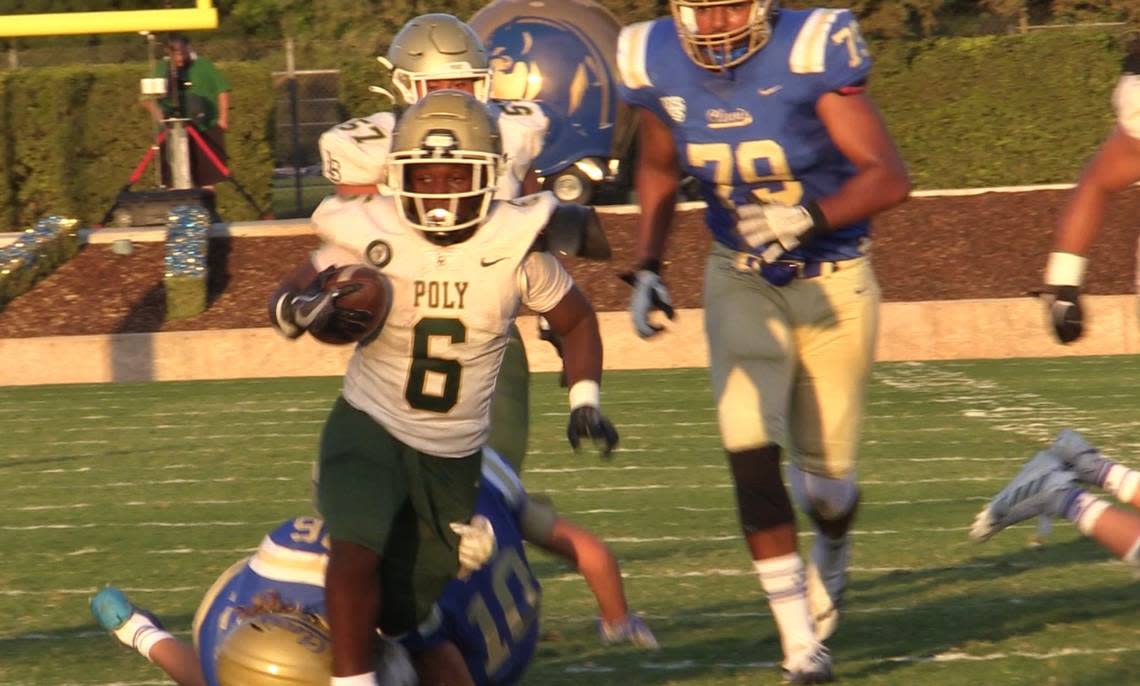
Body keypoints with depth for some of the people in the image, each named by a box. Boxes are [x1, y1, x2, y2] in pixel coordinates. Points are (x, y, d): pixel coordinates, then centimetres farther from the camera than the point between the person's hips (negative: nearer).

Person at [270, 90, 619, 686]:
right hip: (369, 428, -2)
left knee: (405, 614, 6)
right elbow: (287, 295, -2)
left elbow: (576, 321, 8)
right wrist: (298, 308, -26)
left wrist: (584, 402, -4)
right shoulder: (372, 235, -13)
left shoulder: (515, 245, -9)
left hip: (454, 455, 2)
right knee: (355, 553, -30)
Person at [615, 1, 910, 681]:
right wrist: (647, 268, 3)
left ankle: (830, 562, 45)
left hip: (834, 284, -2)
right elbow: (659, 168, 11)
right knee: (753, 457, -17)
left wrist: (807, 216, -38)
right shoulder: (658, 65, -10)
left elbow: (890, 177, -24)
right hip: (742, 284, 2)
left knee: (825, 481, 8)